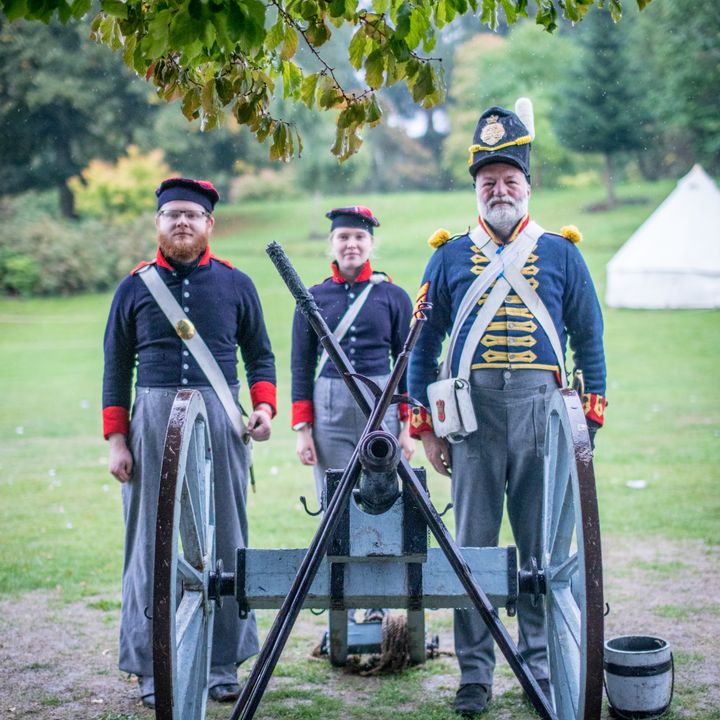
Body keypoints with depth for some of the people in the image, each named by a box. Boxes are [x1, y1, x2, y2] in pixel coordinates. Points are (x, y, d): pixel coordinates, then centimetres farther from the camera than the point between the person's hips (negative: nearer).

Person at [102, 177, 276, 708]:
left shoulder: (236, 284, 8)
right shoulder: (135, 286, 8)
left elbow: (260, 355, 13)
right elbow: (117, 368, 8)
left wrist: (264, 406, -5)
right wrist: (116, 439, 1)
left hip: (221, 421, 0)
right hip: (152, 423, 0)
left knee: (225, 539, 4)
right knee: (150, 542, 1)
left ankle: (224, 665, 14)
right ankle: (150, 669, 12)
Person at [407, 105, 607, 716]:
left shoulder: (561, 253, 9)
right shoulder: (451, 256, 10)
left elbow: (589, 340, 10)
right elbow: (423, 344, 11)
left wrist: (590, 422, 3)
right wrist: (425, 427, 5)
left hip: (543, 411, 0)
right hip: (473, 414, 0)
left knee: (544, 545, 5)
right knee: (473, 546, 3)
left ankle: (542, 667, 18)